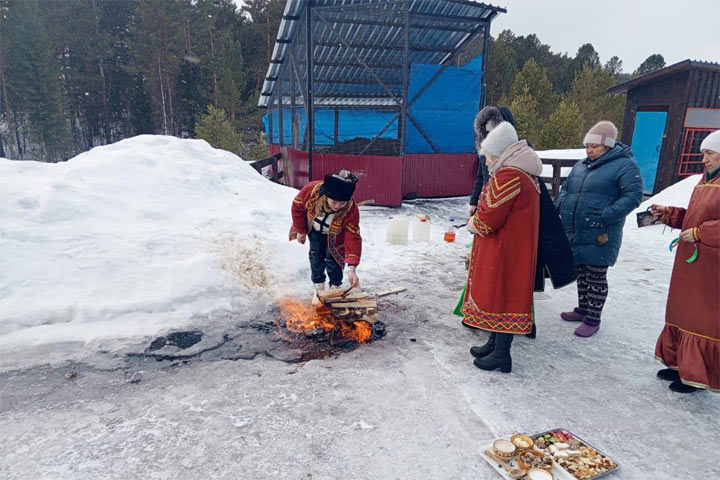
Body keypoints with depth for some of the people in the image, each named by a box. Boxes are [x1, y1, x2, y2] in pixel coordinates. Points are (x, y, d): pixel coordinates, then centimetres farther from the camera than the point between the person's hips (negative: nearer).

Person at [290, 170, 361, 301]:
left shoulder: (351, 210, -42)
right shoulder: (311, 190, -40)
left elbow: (353, 238, -40)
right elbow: (297, 207, -19)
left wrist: (352, 268, -46)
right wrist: (300, 230, -10)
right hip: (314, 229, 2)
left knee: (332, 259, -2)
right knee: (316, 255, 7)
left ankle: (335, 288, 22)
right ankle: (319, 288, 25)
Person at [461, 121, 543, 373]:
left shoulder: (507, 176, -20)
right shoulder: (523, 173, 14)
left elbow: (489, 217, -23)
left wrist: (473, 224, -3)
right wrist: (478, 220, 8)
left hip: (505, 251, -10)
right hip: (515, 246, 10)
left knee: (501, 296, -1)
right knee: (501, 295, 17)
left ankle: (501, 355, 10)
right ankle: (497, 345, 30)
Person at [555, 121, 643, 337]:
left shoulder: (625, 165, -7)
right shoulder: (581, 166, 14)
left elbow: (633, 195, -14)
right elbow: (566, 188, 22)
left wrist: (606, 216, -24)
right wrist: (559, 206, 2)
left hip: (598, 236, -7)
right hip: (574, 233, 7)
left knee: (596, 277, 3)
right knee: (581, 273, 18)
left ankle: (593, 319, 15)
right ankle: (583, 309, 34)